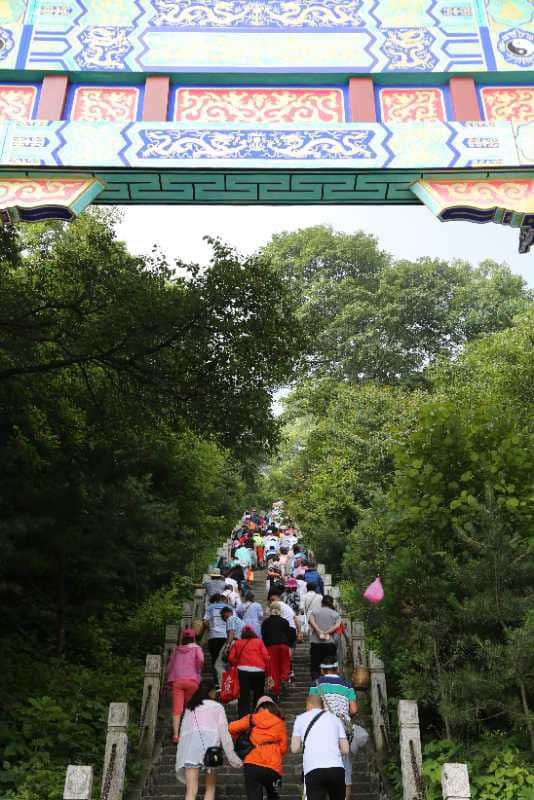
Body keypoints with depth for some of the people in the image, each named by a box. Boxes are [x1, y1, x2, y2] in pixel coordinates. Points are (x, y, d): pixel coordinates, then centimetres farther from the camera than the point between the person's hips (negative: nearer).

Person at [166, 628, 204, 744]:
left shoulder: (176, 649, 20)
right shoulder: (196, 648, 10)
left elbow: (169, 666, 19)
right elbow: (200, 659, -10)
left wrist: (169, 679, 27)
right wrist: (198, 672, 4)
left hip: (176, 680, 1)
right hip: (191, 680, -1)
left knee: (177, 709, -4)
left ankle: (175, 735, -14)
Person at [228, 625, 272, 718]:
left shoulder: (237, 643, 18)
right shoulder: (259, 642, 17)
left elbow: (231, 658, 4)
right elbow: (266, 657, 5)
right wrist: (269, 674, 9)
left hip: (243, 670, 0)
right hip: (259, 671, 1)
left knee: (243, 697, 1)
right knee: (258, 696, 18)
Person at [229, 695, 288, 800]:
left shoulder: (252, 719, 6)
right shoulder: (280, 723, 6)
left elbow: (232, 728, -1)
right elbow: (283, 748, 5)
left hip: (252, 765, -1)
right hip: (273, 767, 1)